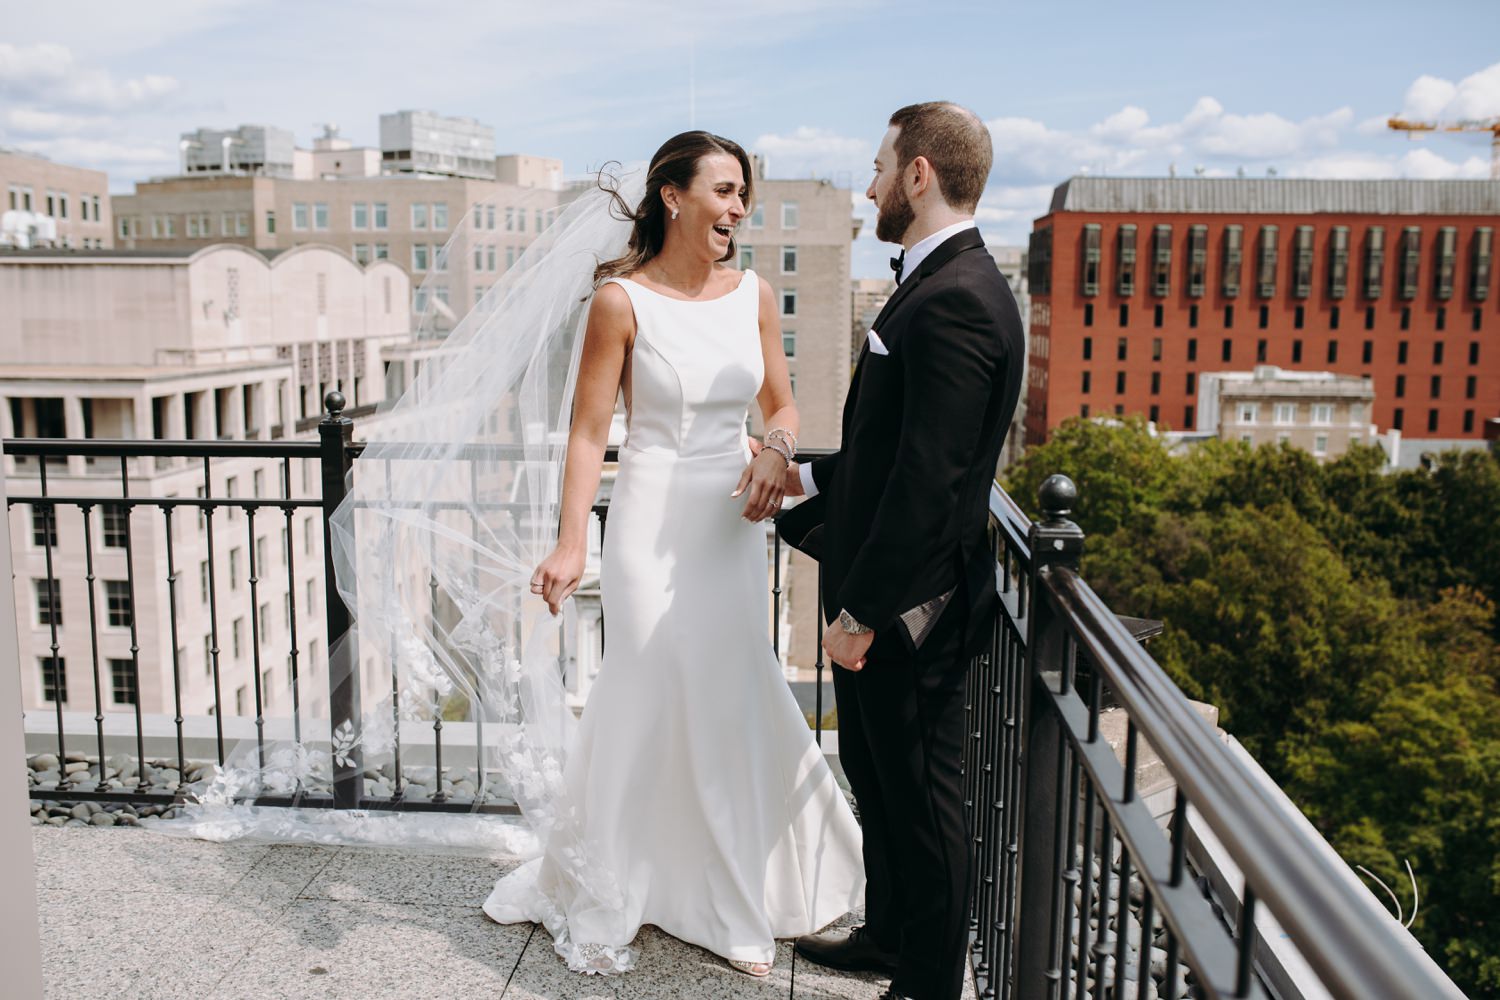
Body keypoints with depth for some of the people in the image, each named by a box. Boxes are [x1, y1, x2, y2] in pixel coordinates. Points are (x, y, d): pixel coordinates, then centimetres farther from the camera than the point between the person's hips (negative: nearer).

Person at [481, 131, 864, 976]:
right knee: (648, 703, 4)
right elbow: (589, 431, -9)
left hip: (733, 523, 4)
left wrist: (777, 450, -10)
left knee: (732, 702, 12)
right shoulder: (622, 299, -9)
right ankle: (601, 901, 27)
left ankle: (734, 897, 31)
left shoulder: (754, 294, 3)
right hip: (653, 524, -4)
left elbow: (782, 405, 12)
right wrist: (572, 545, -16)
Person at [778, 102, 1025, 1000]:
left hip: (910, 606, -10)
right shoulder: (940, 285, 10)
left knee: (922, 799, 7)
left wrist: (864, 610, -22)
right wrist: (811, 476, 19)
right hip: (880, 594, 10)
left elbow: (929, 478, -26)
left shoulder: (955, 301, -23)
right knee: (874, 774, 24)